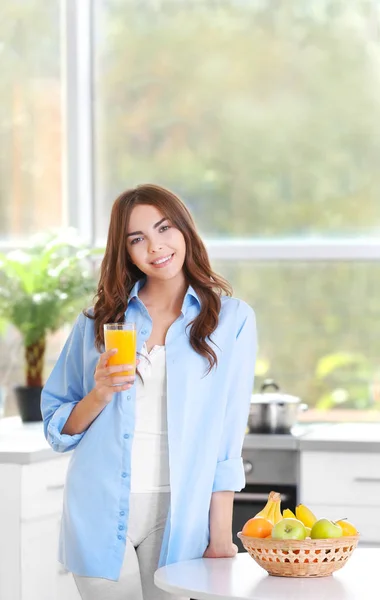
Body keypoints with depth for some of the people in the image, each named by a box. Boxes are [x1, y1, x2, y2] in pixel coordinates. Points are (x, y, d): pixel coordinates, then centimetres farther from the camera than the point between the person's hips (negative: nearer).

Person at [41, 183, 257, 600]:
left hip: (178, 515, -1)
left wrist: (220, 535, -4)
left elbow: (227, 440, 1)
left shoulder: (232, 319, 3)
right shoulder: (98, 322, 8)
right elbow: (58, 430, 11)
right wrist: (99, 396, -9)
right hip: (101, 513, 1)